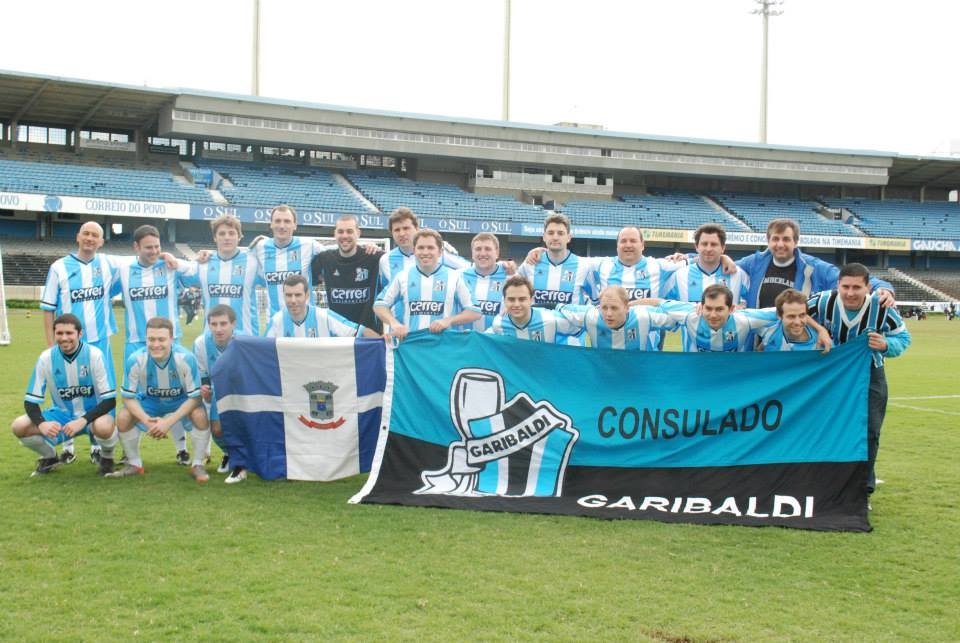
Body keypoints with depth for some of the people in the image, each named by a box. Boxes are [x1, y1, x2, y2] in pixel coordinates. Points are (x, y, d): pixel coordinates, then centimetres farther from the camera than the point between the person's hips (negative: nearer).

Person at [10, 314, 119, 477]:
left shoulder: (94, 355, -20)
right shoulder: (46, 358, -12)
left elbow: (110, 400, -18)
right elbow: (30, 401, -8)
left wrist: (83, 421, -32)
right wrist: (42, 423, -30)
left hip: (93, 413, -3)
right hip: (62, 414, 4)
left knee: (104, 427, -39)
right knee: (18, 427, -19)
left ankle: (107, 457, -2)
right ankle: (50, 457, 12)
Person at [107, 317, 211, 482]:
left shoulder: (186, 358, -33)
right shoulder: (135, 360, -29)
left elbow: (195, 396, -24)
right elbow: (128, 397, -16)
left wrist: (169, 421, -32)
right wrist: (147, 420, -31)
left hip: (181, 401, -2)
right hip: (149, 401, 2)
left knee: (200, 415, -30)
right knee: (123, 417, -20)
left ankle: (198, 466, -9)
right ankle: (134, 465, 5)